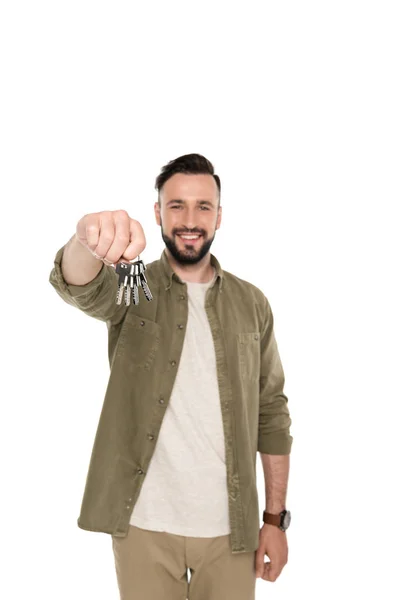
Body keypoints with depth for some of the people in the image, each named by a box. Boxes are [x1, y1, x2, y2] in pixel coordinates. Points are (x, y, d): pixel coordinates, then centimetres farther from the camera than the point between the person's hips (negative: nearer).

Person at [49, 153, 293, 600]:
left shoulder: (251, 303, 3)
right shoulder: (132, 289, -2)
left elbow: (271, 414, 6)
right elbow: (77, 284, -26)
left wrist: (275, 518, 2)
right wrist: (89, 238, -49)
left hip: (230, 528, 2)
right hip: (144, 524, -1)